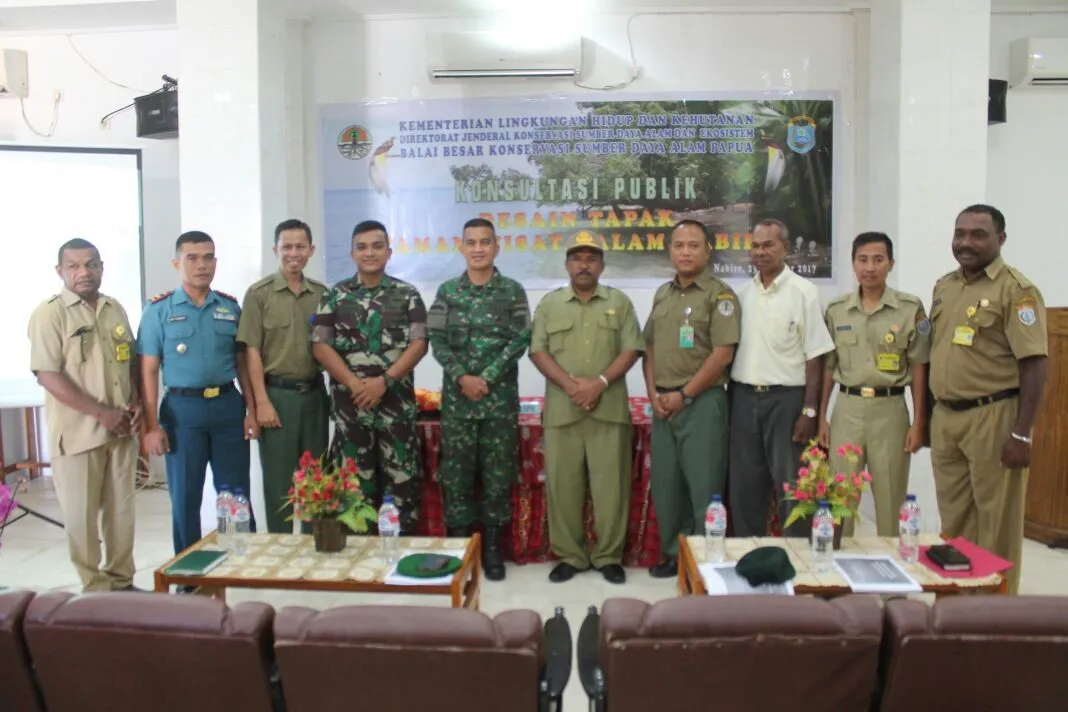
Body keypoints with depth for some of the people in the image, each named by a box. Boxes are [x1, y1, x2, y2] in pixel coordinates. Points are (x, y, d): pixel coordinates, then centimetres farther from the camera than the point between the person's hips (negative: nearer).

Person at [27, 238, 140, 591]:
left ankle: (122, 581, 25)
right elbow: (47, 375, -15)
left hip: (121, 428, 5)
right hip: (78, 430, -5)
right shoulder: (50, 313, -8)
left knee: (121, 508, 12)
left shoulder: (116, 309, 10)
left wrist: (135, 403, 0)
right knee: (82, 514, 4)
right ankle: (95, 589, 17)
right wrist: (101, 413, -18)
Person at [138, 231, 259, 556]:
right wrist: (152, 426, -8)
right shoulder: (159, 309, -1)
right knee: (185, 498, 8)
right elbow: (148, 370, -3)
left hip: (228, 405, 2)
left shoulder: (230, 307, 8)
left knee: (236, 494, 8)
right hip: (183, 408, -2)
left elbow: (242, 362, 10)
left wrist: (251, 410, 2)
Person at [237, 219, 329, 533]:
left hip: (315, 393, 4)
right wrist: (262, 402, -12)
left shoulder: (322, 294, 8)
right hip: (277, 394, -4)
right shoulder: (259, 293, -3)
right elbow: (252, 351, -6)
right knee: (279, 478, 5)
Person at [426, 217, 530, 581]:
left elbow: (519, 341, -5)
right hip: (456, 397, 1)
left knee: (498, 473, 4)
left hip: (500, 398, -1)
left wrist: (486, 378, -14)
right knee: (456, 472, 4)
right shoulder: (447, 291, 6)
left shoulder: (512, 291, 2)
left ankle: (492, 545, 17)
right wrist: (462, 377, -13)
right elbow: (437, 341, 1)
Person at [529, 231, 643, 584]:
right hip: (561, 409, 1)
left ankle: (609, 556, 16)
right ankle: (569, 555, 17)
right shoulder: (549, 304, 10)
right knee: (562, 484, 4)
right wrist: (569, 383, -12)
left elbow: (631, 350, 1)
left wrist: (600, 383, -13)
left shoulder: (619, 302, 9)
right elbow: (538, 351, 2)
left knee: (610, 484, 2)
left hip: (609, 408, -1)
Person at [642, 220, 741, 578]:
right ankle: (674, 553, 25)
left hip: (702, 402, -6)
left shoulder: (720, 294, -6)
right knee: (665, 483, 11)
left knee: (704, 486, 0)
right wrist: (653, 393, 2)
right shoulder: (662, 294, 14)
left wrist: (684, 395, -13)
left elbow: (723, 353, -13)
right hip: (663, 404, 6)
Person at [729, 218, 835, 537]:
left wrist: (809, 412, -11)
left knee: (790, 484, 2)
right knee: (744, 486, 10)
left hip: (785, 399, -4)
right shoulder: (743, 293, 9)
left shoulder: (803, 292, -4)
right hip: (743, 397, 5)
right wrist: (729, 399, 8)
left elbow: (814, 357, -6)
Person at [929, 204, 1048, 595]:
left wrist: (1022, 434, -17)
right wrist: (927, 416, 16)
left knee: (997, 522, 3)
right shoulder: (944, 286, 12)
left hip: (993, 418, -6)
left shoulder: (1016, 289, -9)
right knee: (954, 519, 15)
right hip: (945, 417, 7)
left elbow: (1035, 365, -13)